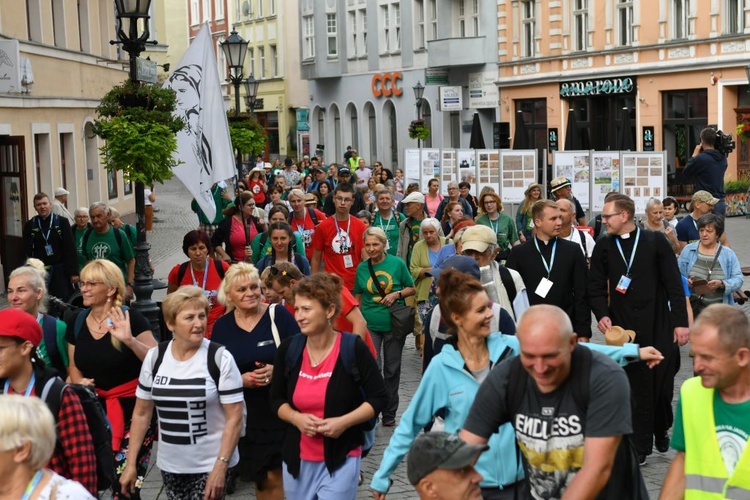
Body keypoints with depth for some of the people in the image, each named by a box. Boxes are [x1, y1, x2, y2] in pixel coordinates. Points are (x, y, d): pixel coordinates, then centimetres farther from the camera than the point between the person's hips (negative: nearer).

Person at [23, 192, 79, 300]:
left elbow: (70, 248, -2)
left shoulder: (62, 222, 0)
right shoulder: (29, 225, 4)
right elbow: (27, 251, 2)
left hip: (60, 270, -1)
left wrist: (73, 272, -5)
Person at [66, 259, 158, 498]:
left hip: (133, 409, -5)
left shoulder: (131, 318, -11)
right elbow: (74, 365, 17)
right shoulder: (77, 321, 6)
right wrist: (80, 382, -5)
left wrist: (130, 340, -30)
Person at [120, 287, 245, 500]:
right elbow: (142, 413, 7)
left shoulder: (220, 358, -12)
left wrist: (220, 467, -18)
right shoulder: (154, 357, -1)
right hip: (169, 465, 4)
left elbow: (234, 417, -12)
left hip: (210, 465, -3)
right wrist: (130, 464, 4)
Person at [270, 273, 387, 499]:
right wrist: (296, 418, -11)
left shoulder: (353, 349, -13)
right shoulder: (288, 349, -2)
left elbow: (379, 398, -6)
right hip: (297, 458, 4)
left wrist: (344, 422, -18)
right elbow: (277, 399, 9)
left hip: (341, 459, -4)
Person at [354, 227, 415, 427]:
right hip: (370, 325, 0)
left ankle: (389, 413, 23)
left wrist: (396, 294, -13)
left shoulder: (397, 263, -3)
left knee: (392, 369, 10)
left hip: (394, 323, 0)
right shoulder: (362, 268, 2)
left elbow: (412, 288, 5)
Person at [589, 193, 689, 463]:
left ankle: (661, 431, 30)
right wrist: (602, 314, -11)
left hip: (659, 327, -1)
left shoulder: (656, 241, -1)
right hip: (625, 329, 1)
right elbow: (596, 287, 7)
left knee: (663, 383, 5)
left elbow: (674, 284, -2)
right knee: (636, 387, 0)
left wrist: (680, 321, -6)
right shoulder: (603, 248, 5)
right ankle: (640, 446, 9)